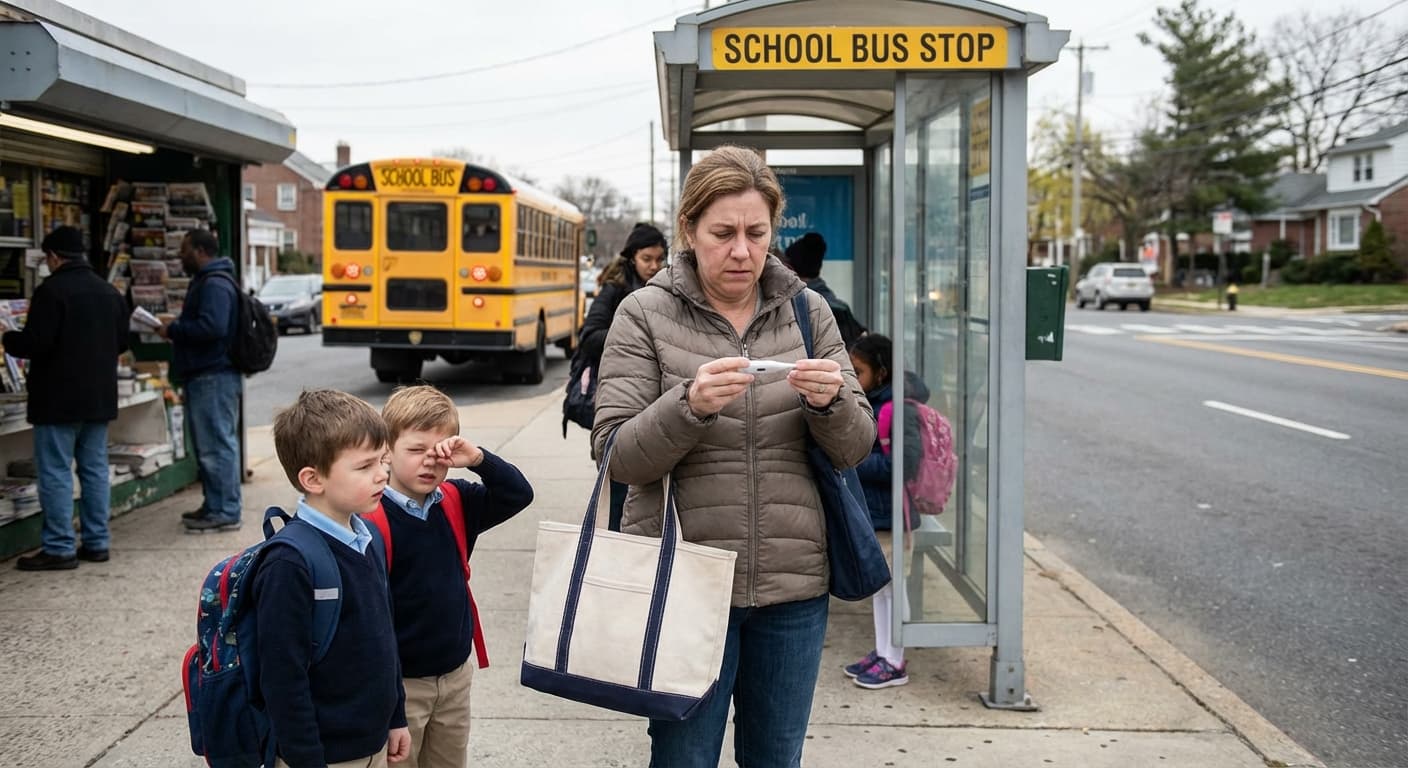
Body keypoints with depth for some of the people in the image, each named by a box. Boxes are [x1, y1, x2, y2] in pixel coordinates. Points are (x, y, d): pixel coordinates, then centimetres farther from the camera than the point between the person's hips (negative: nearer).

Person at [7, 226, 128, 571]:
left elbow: (35, 343, -17)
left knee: (55, 472, -2)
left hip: (59, 398, -7)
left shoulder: (52, 289, -14)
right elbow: (122, 342, 16)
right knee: (95, 469, 11)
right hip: (99, 396, 7)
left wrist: (8, 340, 2)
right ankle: (96, 542, 14)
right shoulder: (109, 291, 10)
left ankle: (58, 548, -1)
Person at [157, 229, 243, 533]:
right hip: (205, 375, 11)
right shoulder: (205, 281, 20)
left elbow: (212, 326, -27)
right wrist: (175, 328, 11)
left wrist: (173, 330, -16)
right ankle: (214, 506, 22)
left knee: (217, 444, -8)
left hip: (214, 377, -11)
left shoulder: (215, 284, -15)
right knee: (210, 445, 15)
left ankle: (225, 512, -4)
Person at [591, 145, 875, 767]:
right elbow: (616, 457, -9)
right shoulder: (645, 314, -3)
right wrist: (690, 405, -26)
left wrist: (829, 402, -18)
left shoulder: (808, 313, 5)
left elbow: (854, 449, 4)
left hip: (794, 584, 3)